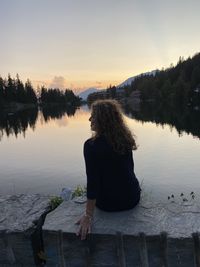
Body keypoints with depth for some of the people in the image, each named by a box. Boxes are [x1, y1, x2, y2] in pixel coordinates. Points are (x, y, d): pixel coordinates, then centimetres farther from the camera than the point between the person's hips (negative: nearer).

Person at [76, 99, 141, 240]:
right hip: (132, 198, 3)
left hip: (108, 203, -3)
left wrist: (88, 216, -14)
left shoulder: (91, 145, -21)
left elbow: (92, 181, -21)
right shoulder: (125, 139, -5)